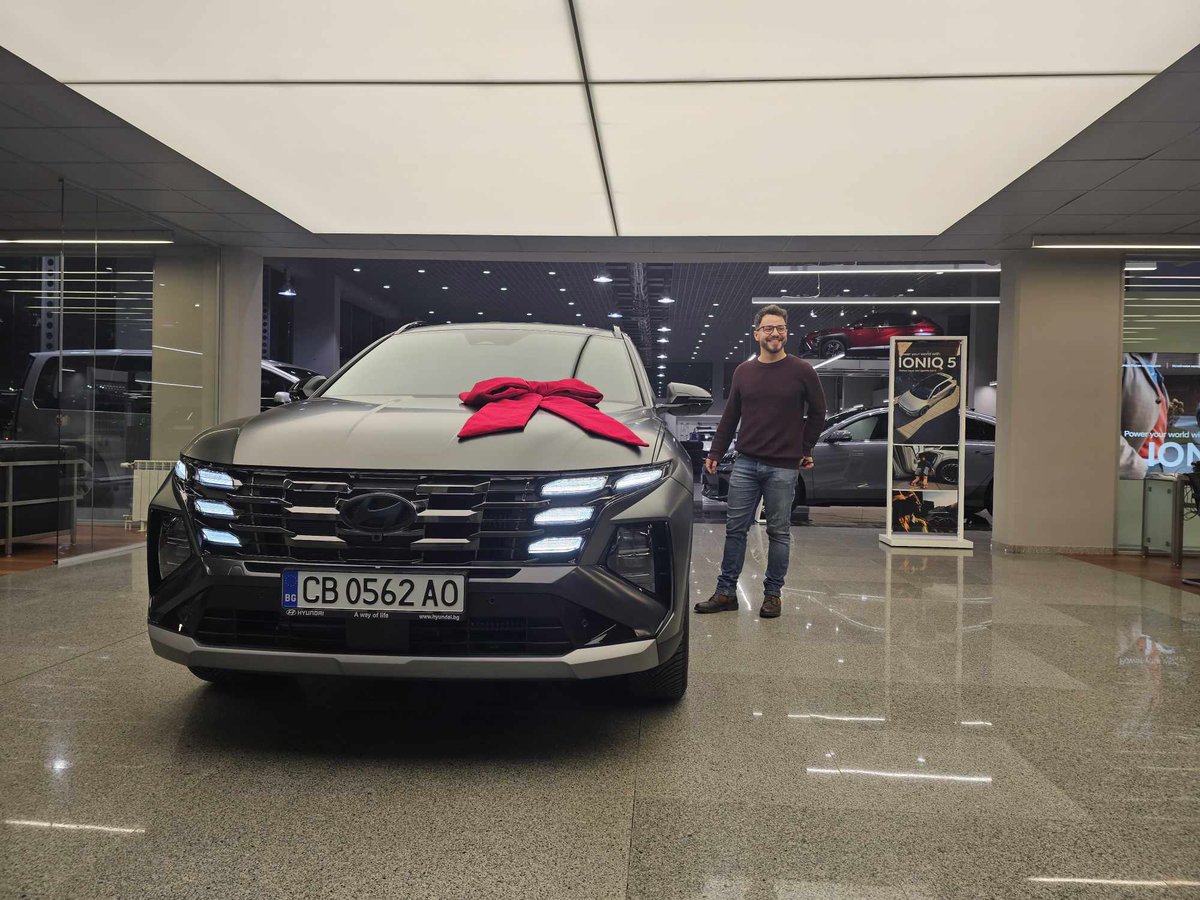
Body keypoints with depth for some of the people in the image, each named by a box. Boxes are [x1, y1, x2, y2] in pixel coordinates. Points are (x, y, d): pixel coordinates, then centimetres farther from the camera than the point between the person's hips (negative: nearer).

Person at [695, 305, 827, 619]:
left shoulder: (802, 371, -2)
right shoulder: (743, 371, 8)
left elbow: (817, 413, 8)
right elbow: (730, 417, 13)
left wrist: (805, 450, 9)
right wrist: (715, 454, 10)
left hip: (783, 467, -3)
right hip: (745, 464, 3)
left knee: (779, 533, 5)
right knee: (735, 529, 4)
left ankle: (772, 594, 16)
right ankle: (726, 592, 12)